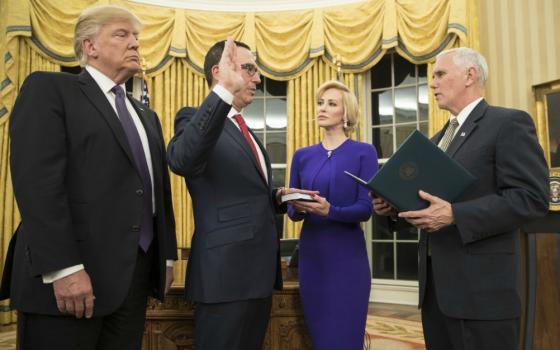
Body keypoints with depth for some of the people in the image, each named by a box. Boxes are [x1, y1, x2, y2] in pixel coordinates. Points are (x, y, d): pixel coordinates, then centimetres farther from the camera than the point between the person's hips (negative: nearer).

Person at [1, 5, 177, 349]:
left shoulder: (146, 115, 21)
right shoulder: (49, 88, -1)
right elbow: (37, 181, -13)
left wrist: (167, 257, 14)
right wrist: (64, 268, -20)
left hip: (138, 272, 6)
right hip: (67, 273, -6)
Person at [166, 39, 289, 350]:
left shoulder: (246, 131, 19)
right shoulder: (196, 118, -7)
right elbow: (181, 160, -31)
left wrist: (277, 197, 5)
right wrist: (224, 91, -41)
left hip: (260, 270, 9)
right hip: (226, 271, -8)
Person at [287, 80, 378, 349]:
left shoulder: (364, 152, -3)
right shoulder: (302, 156, 8)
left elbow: (366, 209, -10)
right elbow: (292, 212, 7)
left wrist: (330, 210, -26)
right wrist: (298, 207, -15)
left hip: (347, 256, -4)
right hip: (311, 254, 4)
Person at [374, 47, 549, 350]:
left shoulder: (509, 123, -6)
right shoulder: (438, 139, 19)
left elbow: (532, 198, -16)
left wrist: (454, 215, -24)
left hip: (480, 285, -8)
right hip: (435, 282, 8)